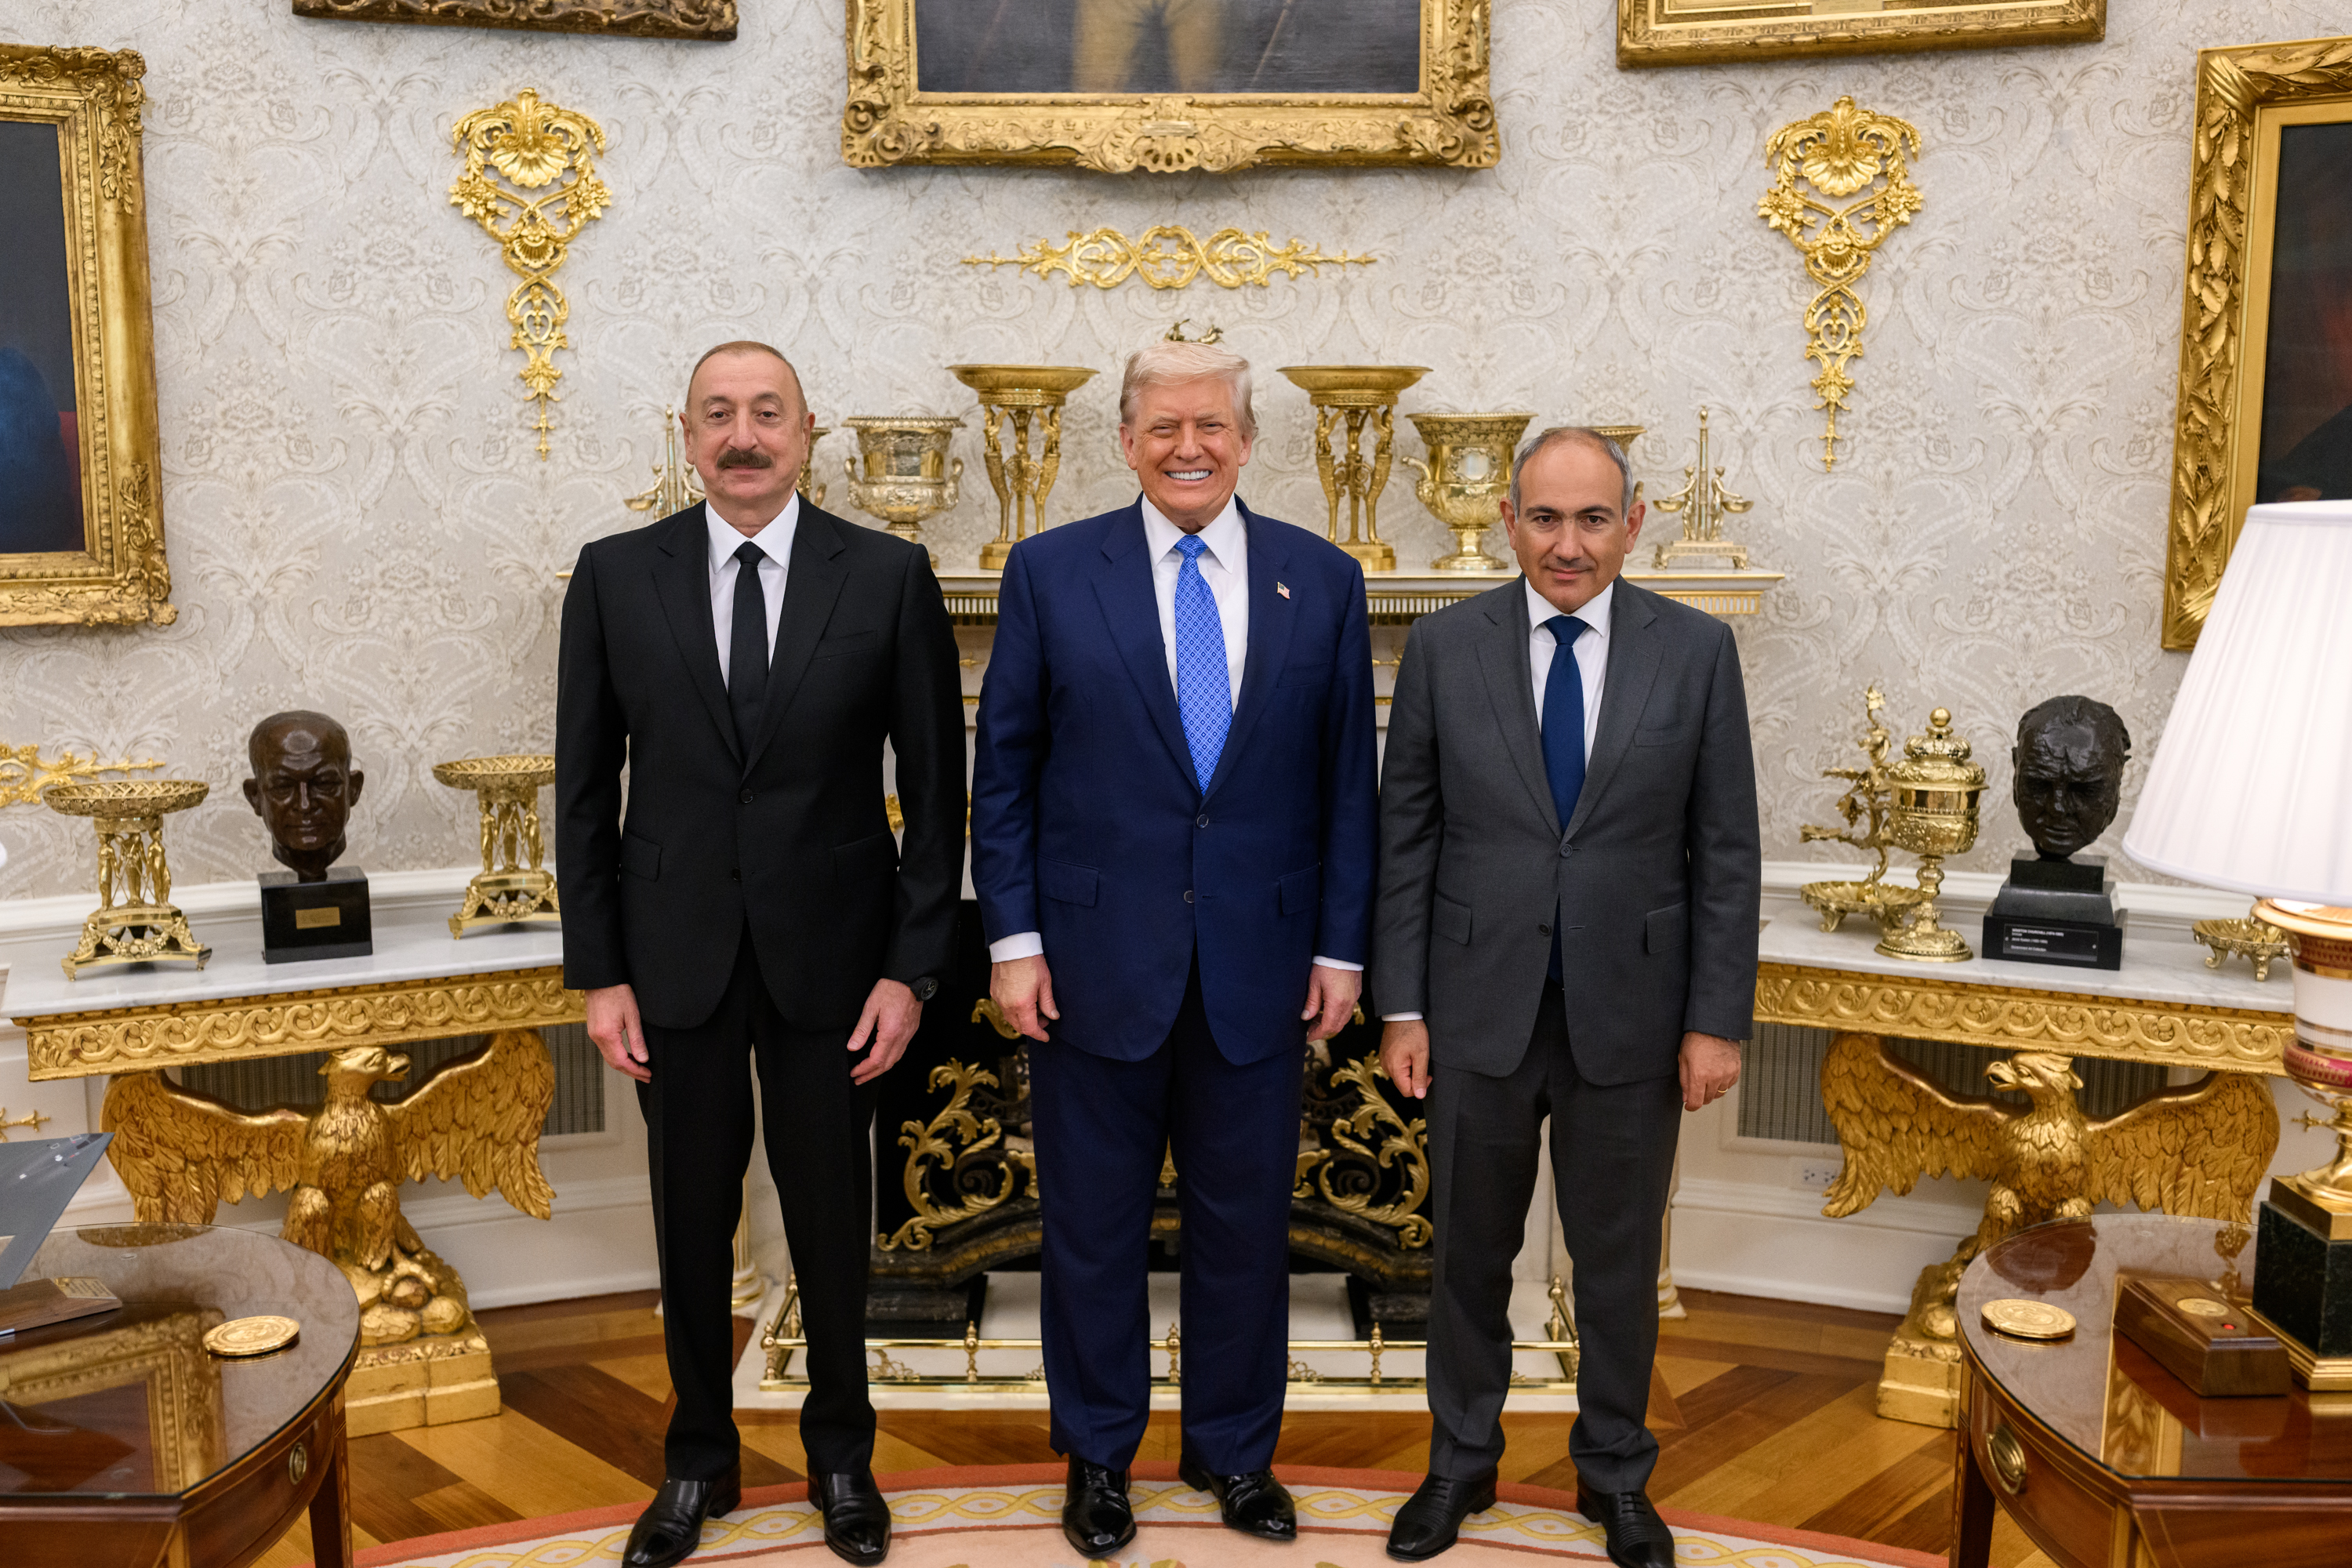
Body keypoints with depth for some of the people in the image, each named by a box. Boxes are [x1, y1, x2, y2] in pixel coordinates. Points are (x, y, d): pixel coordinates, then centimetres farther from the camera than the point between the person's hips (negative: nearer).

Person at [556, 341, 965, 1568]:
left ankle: (841, 1454, 35)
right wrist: (597, 972, -1)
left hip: (830, 956, -1)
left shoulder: (889, 577, -4)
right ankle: (699, 1459, 35)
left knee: (831, 1215, 12)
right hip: (675, 952, 1)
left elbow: (936, 788, -2)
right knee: (692, 1218, 13)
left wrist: (912, 966, -6)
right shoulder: (616, 576, 0)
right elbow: (584, 787, 3)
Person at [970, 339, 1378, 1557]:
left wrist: (1341, 946, 1)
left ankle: (1234, 1452, 33)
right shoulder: (1050, 571, 0)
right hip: (1096, 960, -1)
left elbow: (1346, 780, 5)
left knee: (1246, 1223, 13)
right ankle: (1098, 1455, 31)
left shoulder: (1321, 580, 3)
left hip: (1261, 967, 1)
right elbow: (1003, 771, 1)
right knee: (1092, 1225, 11)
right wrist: (1012, 938, -5)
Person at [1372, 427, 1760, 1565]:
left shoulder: (1697, 651, -3)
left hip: (1628, 1014, 0)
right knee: (1469, 1255, 15)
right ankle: (1461, 1461, 35)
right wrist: (1401, 1006, -3)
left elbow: (1726, 851, -1)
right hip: (1479, 1010, 0)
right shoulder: (1444, 647, -3)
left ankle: (1615, 1473, 35)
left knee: (1619, 1262, 14)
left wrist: (1716, 1020, -5)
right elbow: (1406, 839, 0)